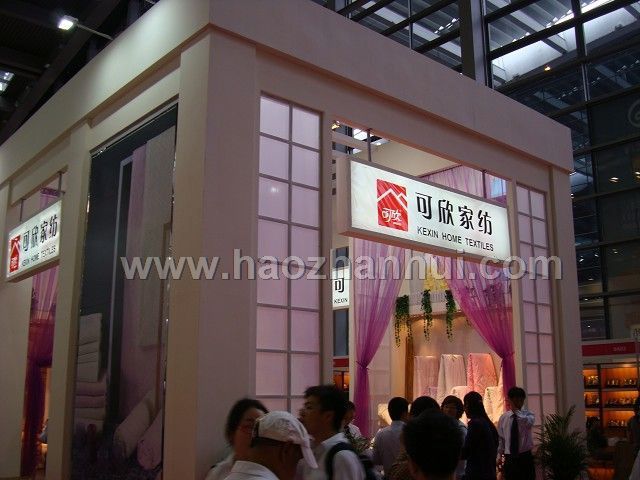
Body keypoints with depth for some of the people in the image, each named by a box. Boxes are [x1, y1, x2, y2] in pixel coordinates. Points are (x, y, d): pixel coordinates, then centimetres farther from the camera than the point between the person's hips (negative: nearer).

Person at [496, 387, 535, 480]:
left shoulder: (528, 415, -3)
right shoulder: (504, 417, 3)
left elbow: (527, 422, -29)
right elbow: (500, 439, 8)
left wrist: (516, 410, -19)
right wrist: (499, 456, 5)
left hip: (525, 458, -2)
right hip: (509, 459, 2)